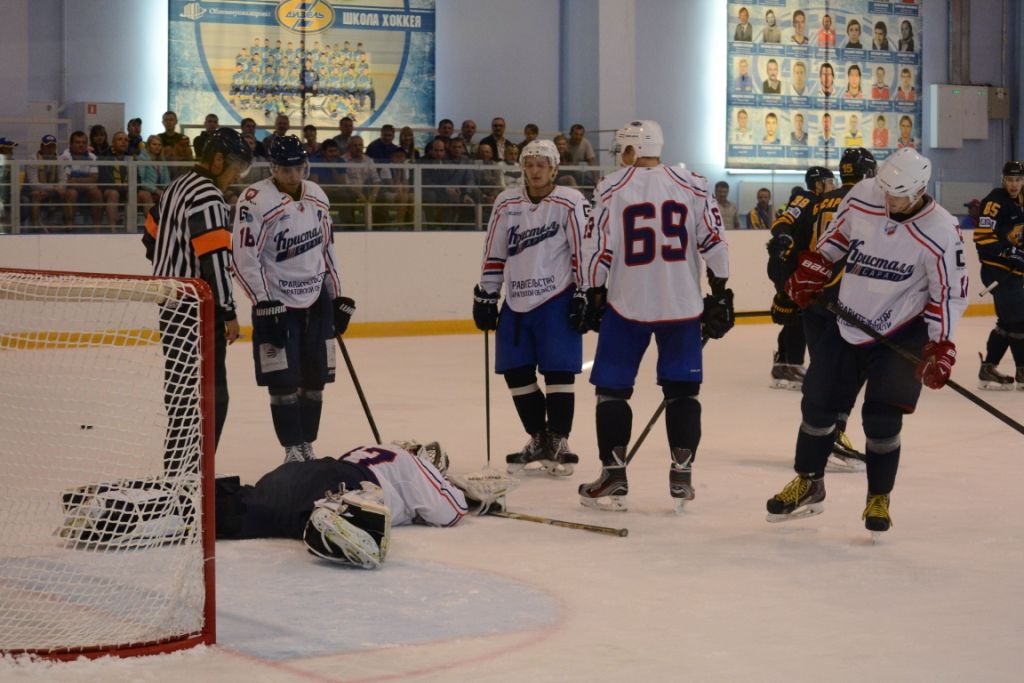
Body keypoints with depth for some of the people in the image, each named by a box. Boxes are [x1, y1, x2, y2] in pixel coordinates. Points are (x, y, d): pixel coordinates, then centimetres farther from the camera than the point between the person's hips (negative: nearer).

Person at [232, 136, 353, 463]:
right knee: (283, 382, -5)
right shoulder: (255, 200, -16)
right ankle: (293, 448, 5)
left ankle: (307, 445, 18)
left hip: (316, 300, 6)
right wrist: (265, 306, -21)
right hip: (276, 304, -6)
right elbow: (244, 259, -18)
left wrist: (339, 298, 13)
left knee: (314, 379, 7)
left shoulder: (317, 196, 6)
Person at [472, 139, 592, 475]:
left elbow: (584, 251, -9)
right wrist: (485, 297, 11)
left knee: (558, 371, -5)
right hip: (516, 302, 5)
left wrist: (585, 296, -12)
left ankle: (558, 444, 4)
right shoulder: (506, 203, 6)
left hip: (556, 300, -5)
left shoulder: (571, 203, -8)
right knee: (516, 372, 7)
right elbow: (494, 255, 12)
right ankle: (538, 440, 22)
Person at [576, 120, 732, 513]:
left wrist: (594, 296, 7)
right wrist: (719, 297, 9)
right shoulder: (693, 187, 2)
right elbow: (714, 244, 1)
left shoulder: (612, 189, -4)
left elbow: (601, 251, -4)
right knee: (682, 390, 10)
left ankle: (613, 476, 6)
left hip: (627, 303, -2)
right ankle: (681, 477, 7)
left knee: (612, 389, 8)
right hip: (682, 304, 2)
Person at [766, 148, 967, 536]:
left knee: (882, 417, -8)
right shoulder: (862, 196, -11)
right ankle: (808, 484, 27)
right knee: (818, 403, 8)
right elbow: (836, 235, 9)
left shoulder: (939, 234, -21)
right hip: (848, 325, 4)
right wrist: (811, 274, 7)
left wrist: (940, 349, -19)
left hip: (900, 335, -4)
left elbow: (950, 294, -14)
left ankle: (879, 498, 12)